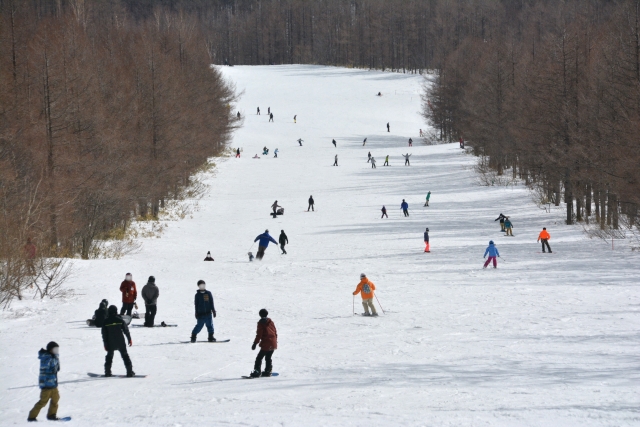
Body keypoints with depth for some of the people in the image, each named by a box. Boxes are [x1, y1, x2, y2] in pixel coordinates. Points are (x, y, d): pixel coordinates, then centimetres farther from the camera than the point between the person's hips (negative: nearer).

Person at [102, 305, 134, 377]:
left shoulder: (106, 322, -5)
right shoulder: (120, 320, -8)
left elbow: (104, 334, -1)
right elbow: (126, 330, -2)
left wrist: (105, 344, 7)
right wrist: (129, 339, 9)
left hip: (111, 344, 1)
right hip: (121, 343, -1)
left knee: (109, 356, 17)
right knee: (125, 356, 6)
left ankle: (107, 372, 14)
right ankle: (130, 372, 1)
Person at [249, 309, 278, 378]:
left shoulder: (261, 323, -6)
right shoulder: (271, 322, 11)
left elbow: (259, 335, -11)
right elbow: (275, 332, 15)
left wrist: (255, 343, -8)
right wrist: (275, 341, 27)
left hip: (266, 344, -6)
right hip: (273, 344, 6)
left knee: (259, 358, -4)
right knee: (268, 358, 19)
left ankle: (257, 371, -13)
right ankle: (267, 372, 20)